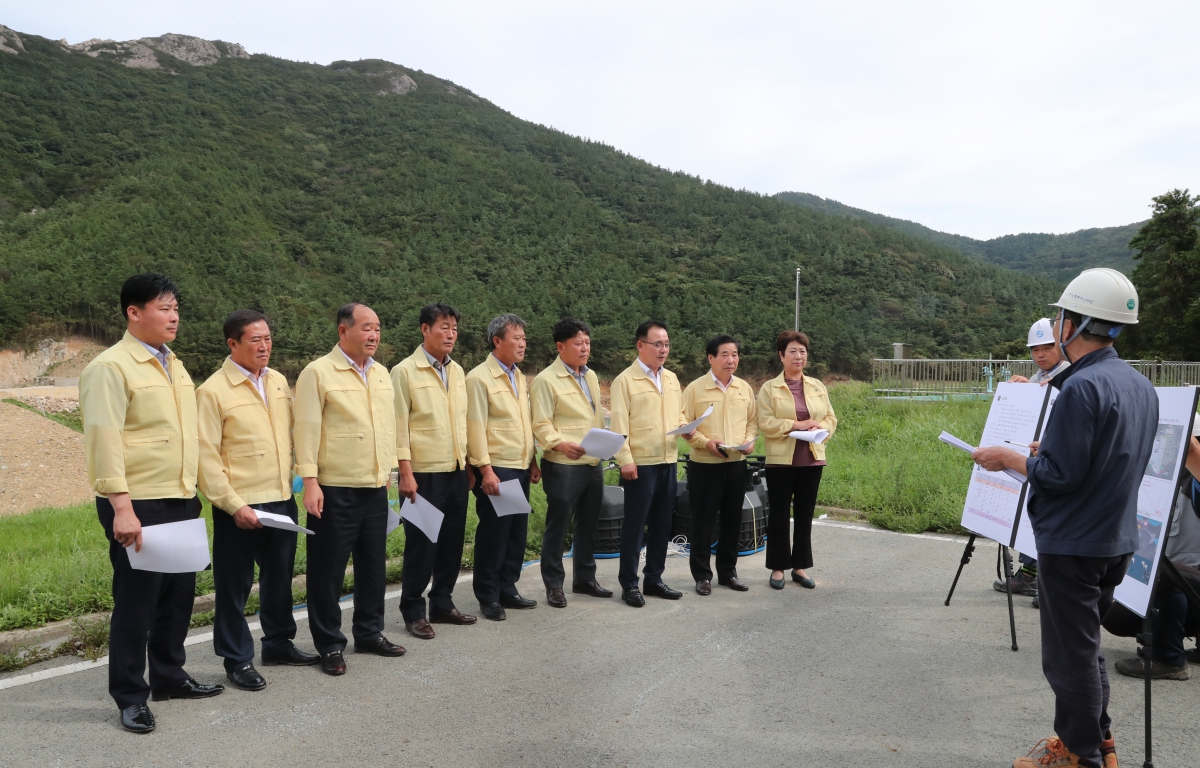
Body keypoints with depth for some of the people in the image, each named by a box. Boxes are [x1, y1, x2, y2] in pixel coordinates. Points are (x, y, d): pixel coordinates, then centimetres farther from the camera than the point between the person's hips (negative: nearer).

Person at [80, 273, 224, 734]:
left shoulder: (173, 365, 15)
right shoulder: (110, 367, -11)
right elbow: (104, 440, -17)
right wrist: (122, 508, -22)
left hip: (181, 502, 8)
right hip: (138, 506, -8)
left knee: (179, 594, 14)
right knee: (136, 600, 1)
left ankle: (168, 676, 30)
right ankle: (130, 696, 15)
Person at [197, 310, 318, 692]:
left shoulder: (279, 382, 9)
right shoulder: (213, 391, -10)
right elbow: (206, 455, -13)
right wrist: (233, 504, -17)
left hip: (282, 500, 6)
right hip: (240, 508, -6)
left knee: (279, 577, 18)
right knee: (235, 586, 6)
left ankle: (278, 643, 34)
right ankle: (237, 660, 20)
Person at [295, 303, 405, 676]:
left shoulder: (381, 373, 12)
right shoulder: (318, 372, -9)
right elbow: (307, 429, -12)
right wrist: (310, 482, -17)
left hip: (376, 488, 6)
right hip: (335, 490, -6)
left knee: (373, 564, 15)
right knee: (328, 569, 4)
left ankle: (369, 632, 29)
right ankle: (330, 644, 16)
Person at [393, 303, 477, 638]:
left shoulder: (456, 371, 12)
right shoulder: (405, 371, -7)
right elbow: (399, 426, -10)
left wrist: (469, 466, 12)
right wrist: (406, 473, -14)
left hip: (457, 472, 6)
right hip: (424, 473, -6)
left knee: (452, 542, 12)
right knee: (421, 544, 2)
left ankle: (442, 604, 26)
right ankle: (413, 612, 16)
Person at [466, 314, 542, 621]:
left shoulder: (520, 377, 14)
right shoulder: (479, 377, -10)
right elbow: (475, 428, -14)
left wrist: (533, 461, 13)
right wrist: (486, 470, -18)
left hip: (521, 468, 7)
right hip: (496, 469, -7)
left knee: (517, 532, 12)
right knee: (493, 533, 1)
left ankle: (507, 589, 25)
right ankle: (488, 597, 14)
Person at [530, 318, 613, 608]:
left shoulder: (591, 376, 14)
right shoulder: (546, 380, -9)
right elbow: (541, 425, -16)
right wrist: (560, 444, -31)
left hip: (593, 464, 7)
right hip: (562, 466, -7)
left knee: (588, 525, 15)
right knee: (558, 527, 3)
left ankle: (585, 579, 29)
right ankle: (554, 586, 15)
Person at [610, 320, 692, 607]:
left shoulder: (672, 379, 14)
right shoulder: (625, 380, -7)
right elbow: (619, 424, -12)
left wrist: (685, 429, 0)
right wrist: (625, 460, -18)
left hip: (668, 462, 7)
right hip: (640, 463, -6)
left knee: (662, 524, 12)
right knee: (635, 524, 0)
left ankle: (654, 578, 24)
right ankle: (629, 584, 10)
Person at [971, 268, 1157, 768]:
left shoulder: (1082, 387, -23)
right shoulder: (1141, 385, 6)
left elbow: (1059, 475, -24)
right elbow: (1111, 460, 13)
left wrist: (1010, 459, -9)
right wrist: (1055, 450, 15)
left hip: (1072, 545, -9)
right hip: (1116, 540, 9)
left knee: (1070, 654, 5)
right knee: (1086, 645, 22)